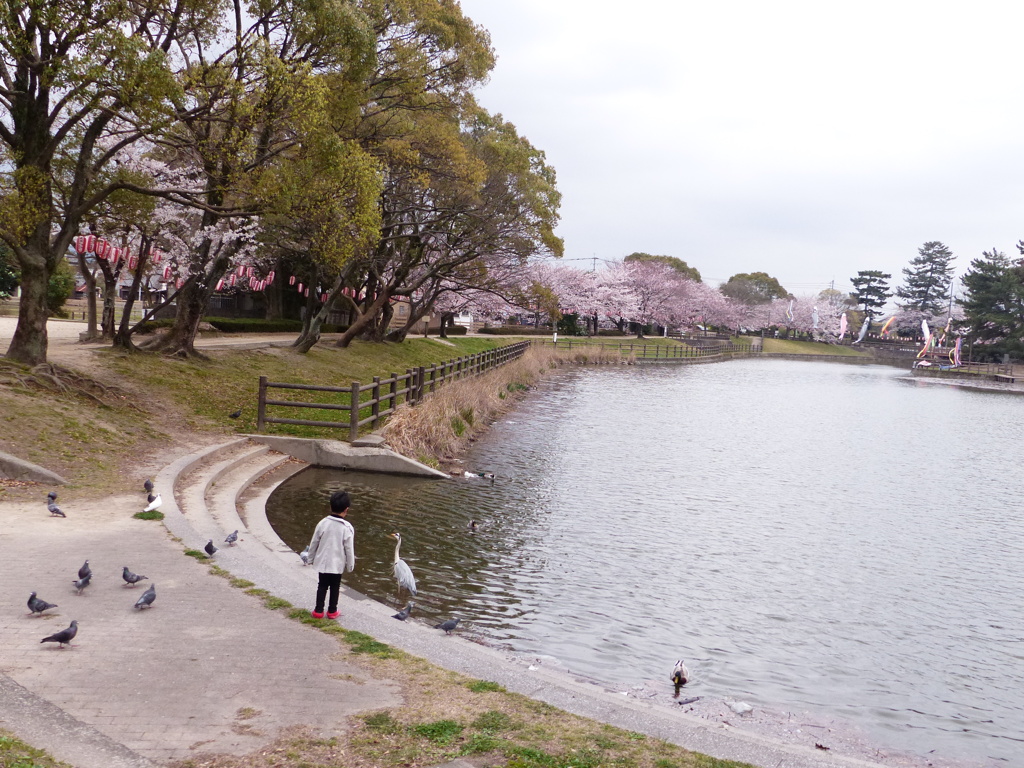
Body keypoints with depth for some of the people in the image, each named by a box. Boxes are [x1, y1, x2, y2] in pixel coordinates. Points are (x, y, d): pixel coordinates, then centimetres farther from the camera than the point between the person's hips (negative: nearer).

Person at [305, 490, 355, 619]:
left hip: (322, 561, 2)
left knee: (322, 586, 15)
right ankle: (332, 611, 22)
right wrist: (350, 566, 3)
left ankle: (318, 611, 18)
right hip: (337, 563, -2)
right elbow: (349, 549, -10)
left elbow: (314, 543, -1)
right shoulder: (347, 528, -17)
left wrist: (311, 558, 14)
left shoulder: (323, 523, -10)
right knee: (335, 587, 14)